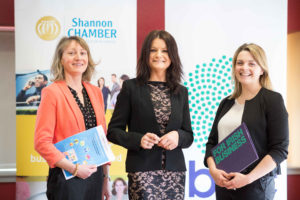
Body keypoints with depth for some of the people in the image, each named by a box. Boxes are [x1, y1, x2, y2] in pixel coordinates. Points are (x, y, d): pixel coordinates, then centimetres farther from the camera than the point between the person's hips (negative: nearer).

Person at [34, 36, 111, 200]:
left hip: (95, 174, 6)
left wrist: (105, 178, 13)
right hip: (67, 178, -5)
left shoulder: (95, 92, 10)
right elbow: (42, 142, -12)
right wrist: (74, 168, -18)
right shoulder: (52, 92, -8)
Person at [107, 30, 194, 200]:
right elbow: (113, 131, 2)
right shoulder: (131, 87, 3)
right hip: (143, 171, -3)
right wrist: (138, 139, -15)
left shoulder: (181, 92, 12)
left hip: (174, 171, 3)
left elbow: (189, 136, 14)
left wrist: (177, 136, -8)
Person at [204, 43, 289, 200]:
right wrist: (213, 169, -6)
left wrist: (248, 178, -17)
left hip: (255, 186, -5)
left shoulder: (273, 99, -4)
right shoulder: (226, 103, 11)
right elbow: (212, 141, 12)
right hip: (222, 184, 5)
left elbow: (280, 149, -10)